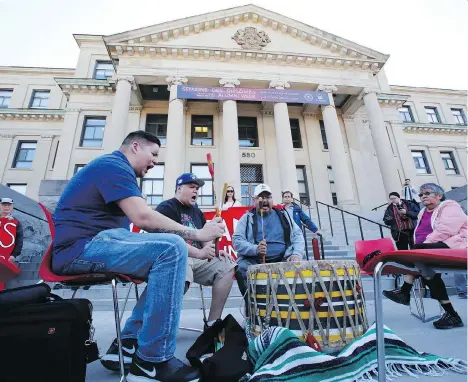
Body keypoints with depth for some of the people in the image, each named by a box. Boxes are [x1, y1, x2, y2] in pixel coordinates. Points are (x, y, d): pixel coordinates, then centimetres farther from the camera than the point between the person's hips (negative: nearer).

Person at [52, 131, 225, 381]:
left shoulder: (116, 169, 23)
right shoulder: (113, 164, -9)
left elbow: (139, 218, 17)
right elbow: (142, 217, -23)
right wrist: (197, 234, -16)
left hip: (94, 242, 10)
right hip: (81, 246, -10)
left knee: (170, 261, 6)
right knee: (172, 248, -26)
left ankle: (127, 344, 4)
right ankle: (152, 361, -17)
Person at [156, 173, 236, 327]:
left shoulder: (197, 212, 21)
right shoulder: (166, 208, -5)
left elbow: (204, 239, 21)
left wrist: (216, 251, 0)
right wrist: (200, 253, -28)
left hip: (197, 259, 8)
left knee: (227, 265, -7)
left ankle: (212, 322, -3)